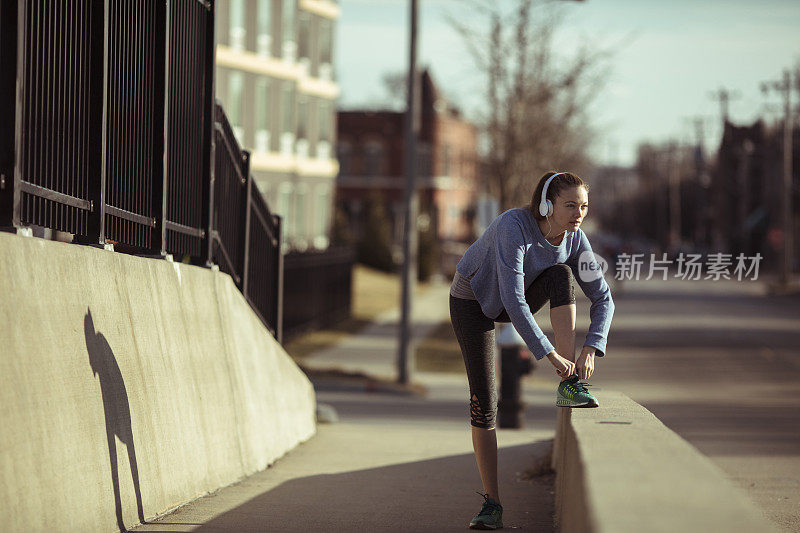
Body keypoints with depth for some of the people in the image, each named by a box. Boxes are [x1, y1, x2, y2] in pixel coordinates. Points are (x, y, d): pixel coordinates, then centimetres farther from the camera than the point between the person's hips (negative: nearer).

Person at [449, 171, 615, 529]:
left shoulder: (574, 238, -19)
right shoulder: (514, 227, -37)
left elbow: (602, 297, -13)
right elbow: (513, 300, -42)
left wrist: (591, 349, -28)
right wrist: (549, 354, -44)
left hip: (515, 301, 5)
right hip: (473, 302, -4)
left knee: (560, 275, -27)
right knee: (483, 403, -12)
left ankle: (570, 386, -23)